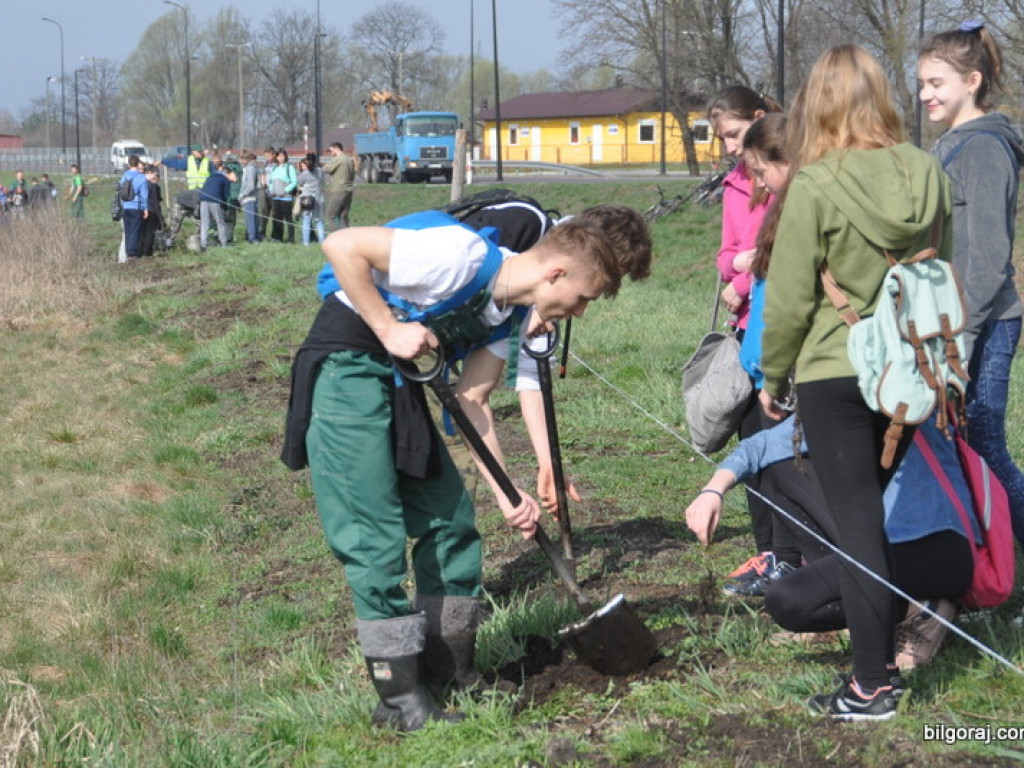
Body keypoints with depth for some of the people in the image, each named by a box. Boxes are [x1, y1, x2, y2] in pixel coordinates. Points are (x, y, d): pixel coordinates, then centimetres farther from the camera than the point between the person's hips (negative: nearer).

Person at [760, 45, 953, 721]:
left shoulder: (815, 186, -16)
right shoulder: (929, 175, -1)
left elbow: (789, 299, -12)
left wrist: (773, 375, 2)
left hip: (836, 375, -5)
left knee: (858, 523, 1)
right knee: (876, 511, 20)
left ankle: (872, 685, 5)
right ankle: (882, 655, 27)